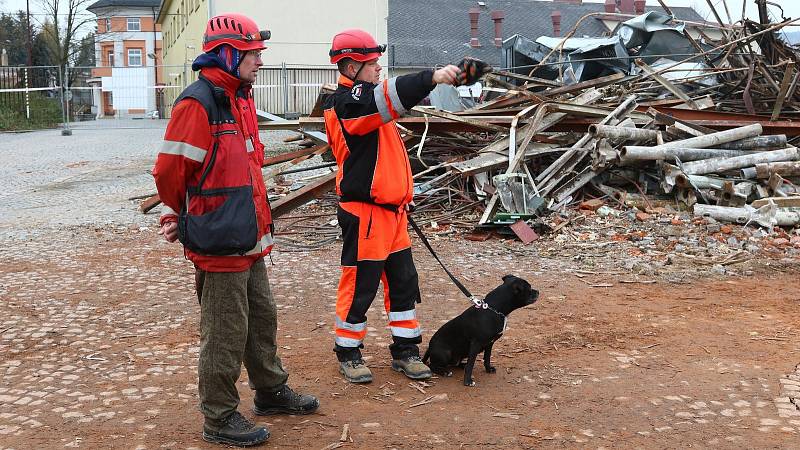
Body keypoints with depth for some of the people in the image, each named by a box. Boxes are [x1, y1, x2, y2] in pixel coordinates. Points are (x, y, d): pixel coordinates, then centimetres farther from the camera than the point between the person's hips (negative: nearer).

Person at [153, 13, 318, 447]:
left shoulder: (241, 99, 12)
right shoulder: (197, 103, -18)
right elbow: (169, 171, -16)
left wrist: (256, 222, 16)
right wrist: (183, 217, 1)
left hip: (249, 240, 9)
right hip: (219, 243, -9)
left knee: (262, 317, 21)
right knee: (226, 332, 2)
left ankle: (271, 391, 38)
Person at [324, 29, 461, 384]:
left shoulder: (366, 96, 17)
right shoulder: (346, 102, -16)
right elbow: (389, 98, -31)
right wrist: (433, 77, -39)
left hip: (391, 211, 10)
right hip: (364, 215, -10)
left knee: (403, 282, 13)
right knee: (360, 286, 2)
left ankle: (405, 351, 24)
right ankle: (348, 354, 18)